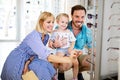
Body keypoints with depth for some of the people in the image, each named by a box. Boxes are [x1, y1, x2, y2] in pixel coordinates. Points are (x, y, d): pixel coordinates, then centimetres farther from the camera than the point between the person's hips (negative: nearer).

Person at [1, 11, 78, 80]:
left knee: (49, 66, -10)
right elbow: (47, 57, -36)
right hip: (15, 63, -8)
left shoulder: (46, 36, 1)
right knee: (41, 67, -25)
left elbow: (42, 54, 1)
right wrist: (68, 60, -41)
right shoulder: (34, 36, -26)